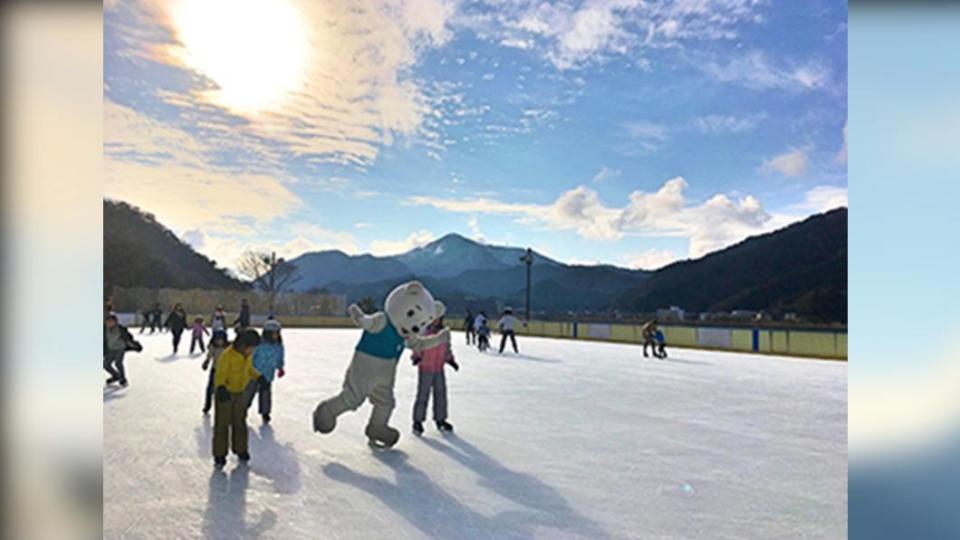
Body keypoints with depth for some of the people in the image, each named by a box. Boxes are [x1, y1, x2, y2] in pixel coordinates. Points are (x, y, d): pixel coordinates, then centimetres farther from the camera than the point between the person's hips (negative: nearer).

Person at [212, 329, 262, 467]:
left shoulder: (248, 355, -4)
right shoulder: (227, 356, -26)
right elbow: (219, 375, -30)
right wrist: (221, 388, -45)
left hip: (240, 393, 6)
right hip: (225, 393, -6)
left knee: (240, 423, 15)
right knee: (222, 424, 2)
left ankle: (240, 450, 30)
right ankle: (219, 455, 14)